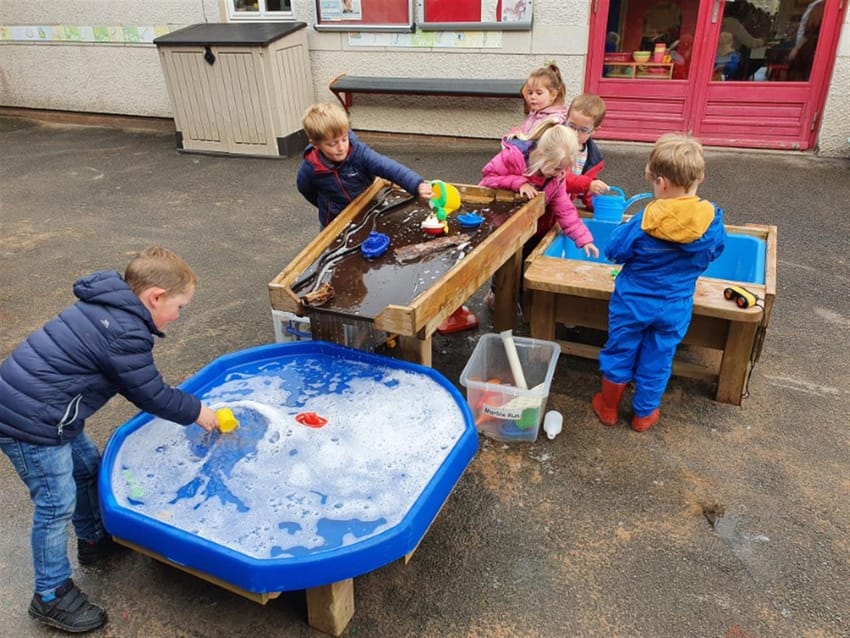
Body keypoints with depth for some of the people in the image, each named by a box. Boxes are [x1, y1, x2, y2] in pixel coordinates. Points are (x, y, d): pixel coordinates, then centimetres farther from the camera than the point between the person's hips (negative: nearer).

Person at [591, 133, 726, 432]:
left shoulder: (644, 221, -23)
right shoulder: (712, 219, -13)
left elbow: (614, 250, -11)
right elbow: (715, 250, 6)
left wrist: (624, 227, 7)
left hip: (632, 301, -2)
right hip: (674, 307, 2)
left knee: (619, 353, 17)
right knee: (657, 361, 17)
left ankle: (608, 408, 33)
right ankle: (644, 414, 33)